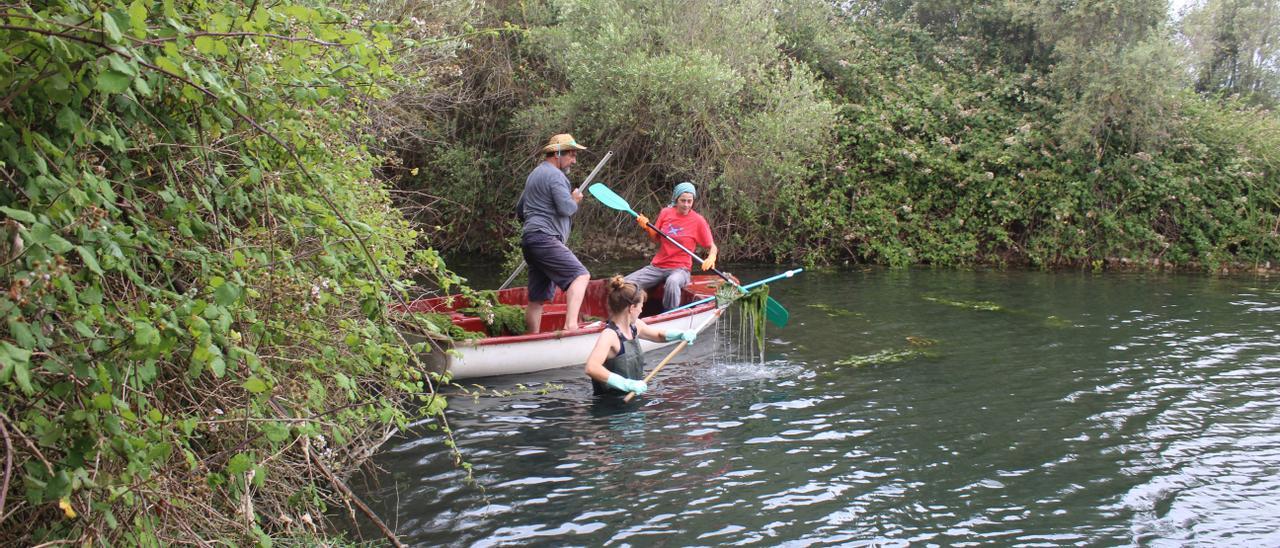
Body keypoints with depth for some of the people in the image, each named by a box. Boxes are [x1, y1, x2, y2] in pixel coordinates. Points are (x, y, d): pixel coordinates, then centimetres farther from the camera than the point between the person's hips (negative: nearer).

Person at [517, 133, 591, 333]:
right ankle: (570, 324, -36)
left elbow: (519, 210, 33)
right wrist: (575, 201, 2)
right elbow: (566, 208, -17)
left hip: (530, 240, 10)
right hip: (544, 239, -10)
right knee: (580, 275, -20)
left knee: (537, 297, 10)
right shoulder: (555, 175, -7)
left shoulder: (535, 174, 26)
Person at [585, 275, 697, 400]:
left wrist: (682, 334, 10)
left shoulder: (635, 326, 7)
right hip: (611, 403, -9)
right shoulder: (609, 335, -20)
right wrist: (627, 384, -39)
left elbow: (658, 334, 29)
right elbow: (591, 368, -36)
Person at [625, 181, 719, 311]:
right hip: (657, 266, 4)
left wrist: (711, 258, -22)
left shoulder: (698, 221, -6)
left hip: (680, 268, -4)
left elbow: (712, 246, 0)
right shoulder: (665, 213, 3)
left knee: (672, 282, -40)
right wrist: (646, 227, -6)